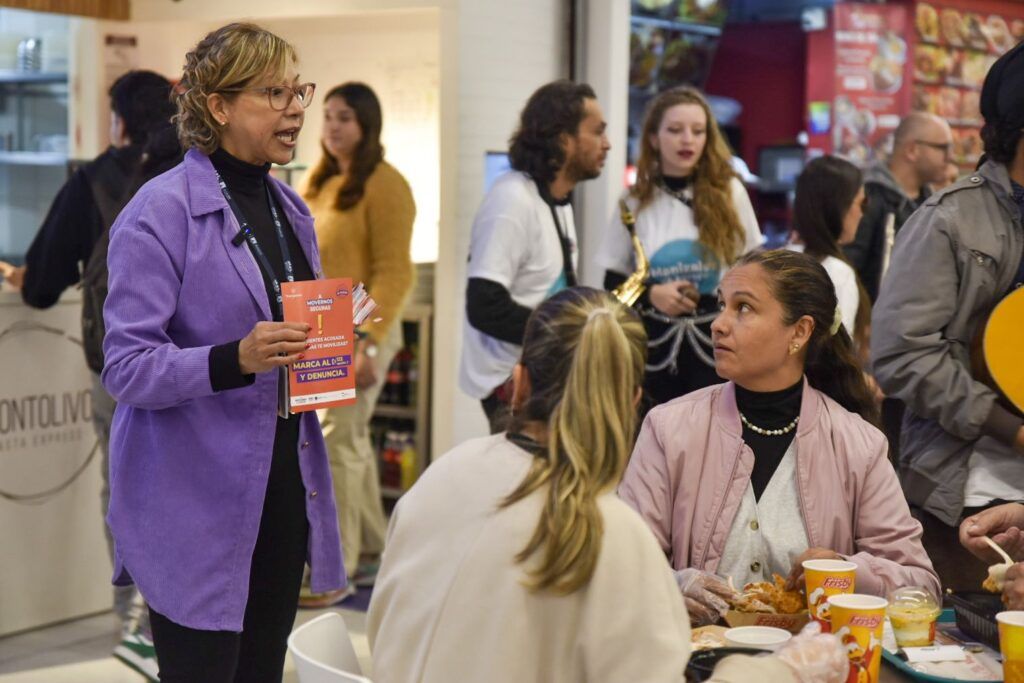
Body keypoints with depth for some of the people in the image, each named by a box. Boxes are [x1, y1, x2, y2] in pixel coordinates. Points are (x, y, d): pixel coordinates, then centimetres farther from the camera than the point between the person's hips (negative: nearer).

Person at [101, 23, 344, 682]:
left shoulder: (290, 208, 13)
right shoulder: (161, 210, -11)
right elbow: (126, 367, -16)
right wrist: (236, 359, -29)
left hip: (283, 481, 7)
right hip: (198, 498, -7)